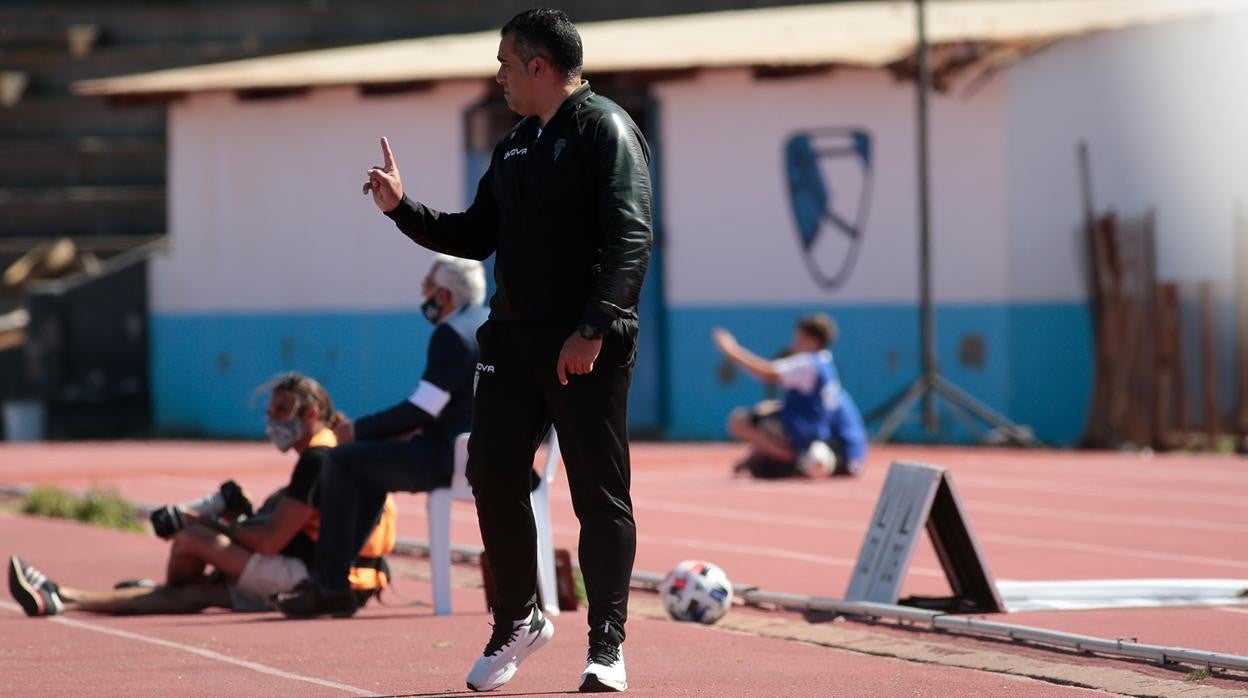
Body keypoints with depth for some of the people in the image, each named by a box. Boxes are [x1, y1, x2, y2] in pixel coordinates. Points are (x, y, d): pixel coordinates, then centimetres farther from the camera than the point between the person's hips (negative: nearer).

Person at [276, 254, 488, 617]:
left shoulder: (452, 334, -16)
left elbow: (421, 409, -19)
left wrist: (359, 430, -7)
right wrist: (413, 428, 13)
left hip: (455, 459, -10)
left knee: (342, 461, -3)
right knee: (370, 464, 25)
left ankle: (330, 587, -2)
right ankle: (329, 575, 22)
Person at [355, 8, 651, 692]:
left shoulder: (604, 128, -8)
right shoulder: (514, 147, 18)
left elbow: (630, 236, -17)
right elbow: (477, 237, 24)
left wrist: (593, 329, -25)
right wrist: (403, 208, 11)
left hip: (588, 348, -8)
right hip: (512, 339, 8)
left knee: (600, 494, -2)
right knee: (493, 479, 6)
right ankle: (517, 621, 21)